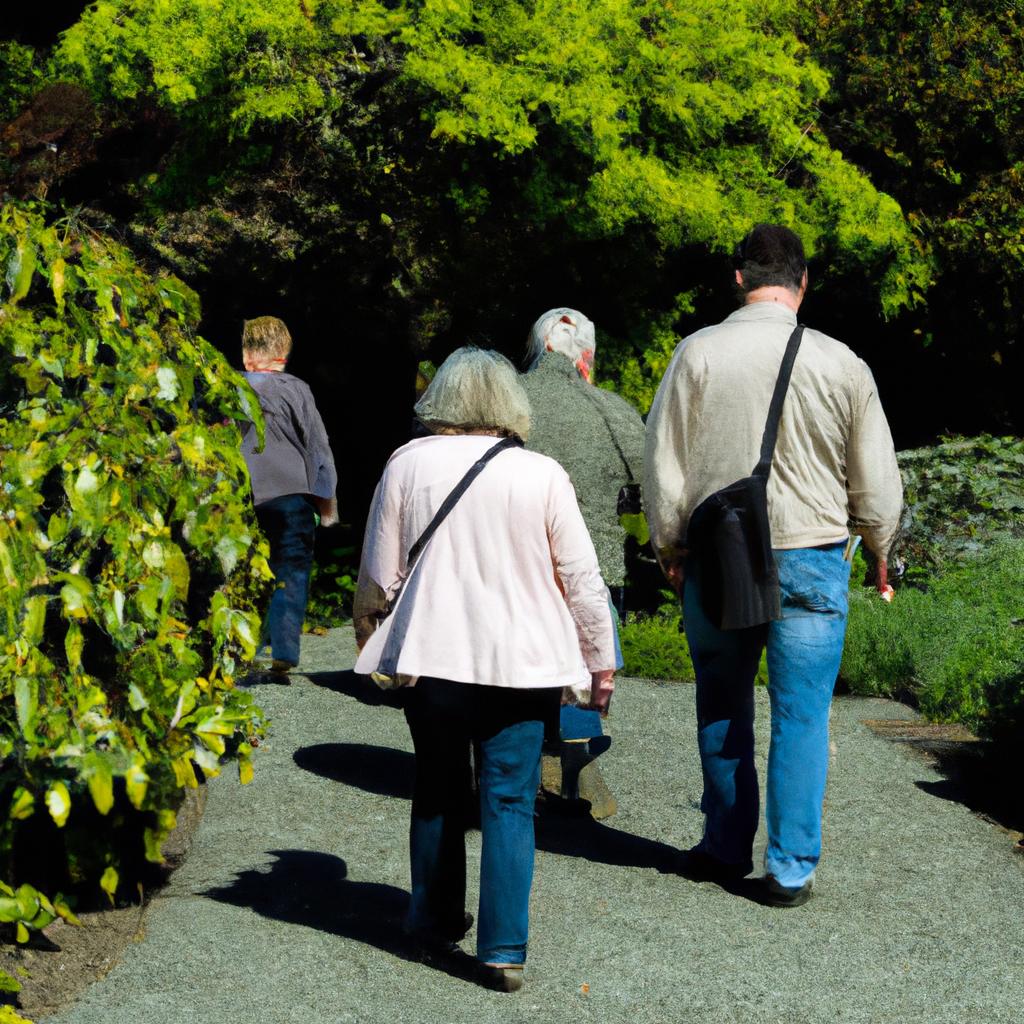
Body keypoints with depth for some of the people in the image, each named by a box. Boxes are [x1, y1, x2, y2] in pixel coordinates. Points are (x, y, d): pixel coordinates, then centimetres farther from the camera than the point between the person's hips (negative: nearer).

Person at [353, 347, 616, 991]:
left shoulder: (408, 464, -1)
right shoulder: (542, 475, -5)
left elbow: (379, 575, 3)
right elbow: (583, 580, -2)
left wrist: (366, 632, 21)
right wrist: (602, 662, 9)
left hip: (432, 657, 2)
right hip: (521, 664, -1)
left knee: (438, 793, 18)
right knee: (510, 803, 2)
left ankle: (437, 919, 31)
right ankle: (504, 949, -1)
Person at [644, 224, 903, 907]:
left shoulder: (699, 352, -5)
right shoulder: (841, 364, -4)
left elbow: (663, 465, -1)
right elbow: (877, 481, 3)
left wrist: (669, 547, 13)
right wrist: (881, 551, 21)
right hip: (811, 559, -1)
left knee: (722, 709, 16)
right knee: (802, 717, 5)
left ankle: (726, 848, 26)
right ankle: (791, 868, 7)